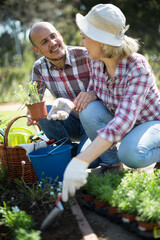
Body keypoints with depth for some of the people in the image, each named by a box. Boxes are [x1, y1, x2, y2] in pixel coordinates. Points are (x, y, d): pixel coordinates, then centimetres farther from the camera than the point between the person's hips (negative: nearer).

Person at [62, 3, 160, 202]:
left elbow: (123, 121, -43)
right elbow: (92, 95, 1)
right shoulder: (96, 61, -13)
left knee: (129, 154, -37)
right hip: (119, 121, 6)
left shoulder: (138, 68, -33)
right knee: (89, 111, -25)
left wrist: (80, 162, -52)